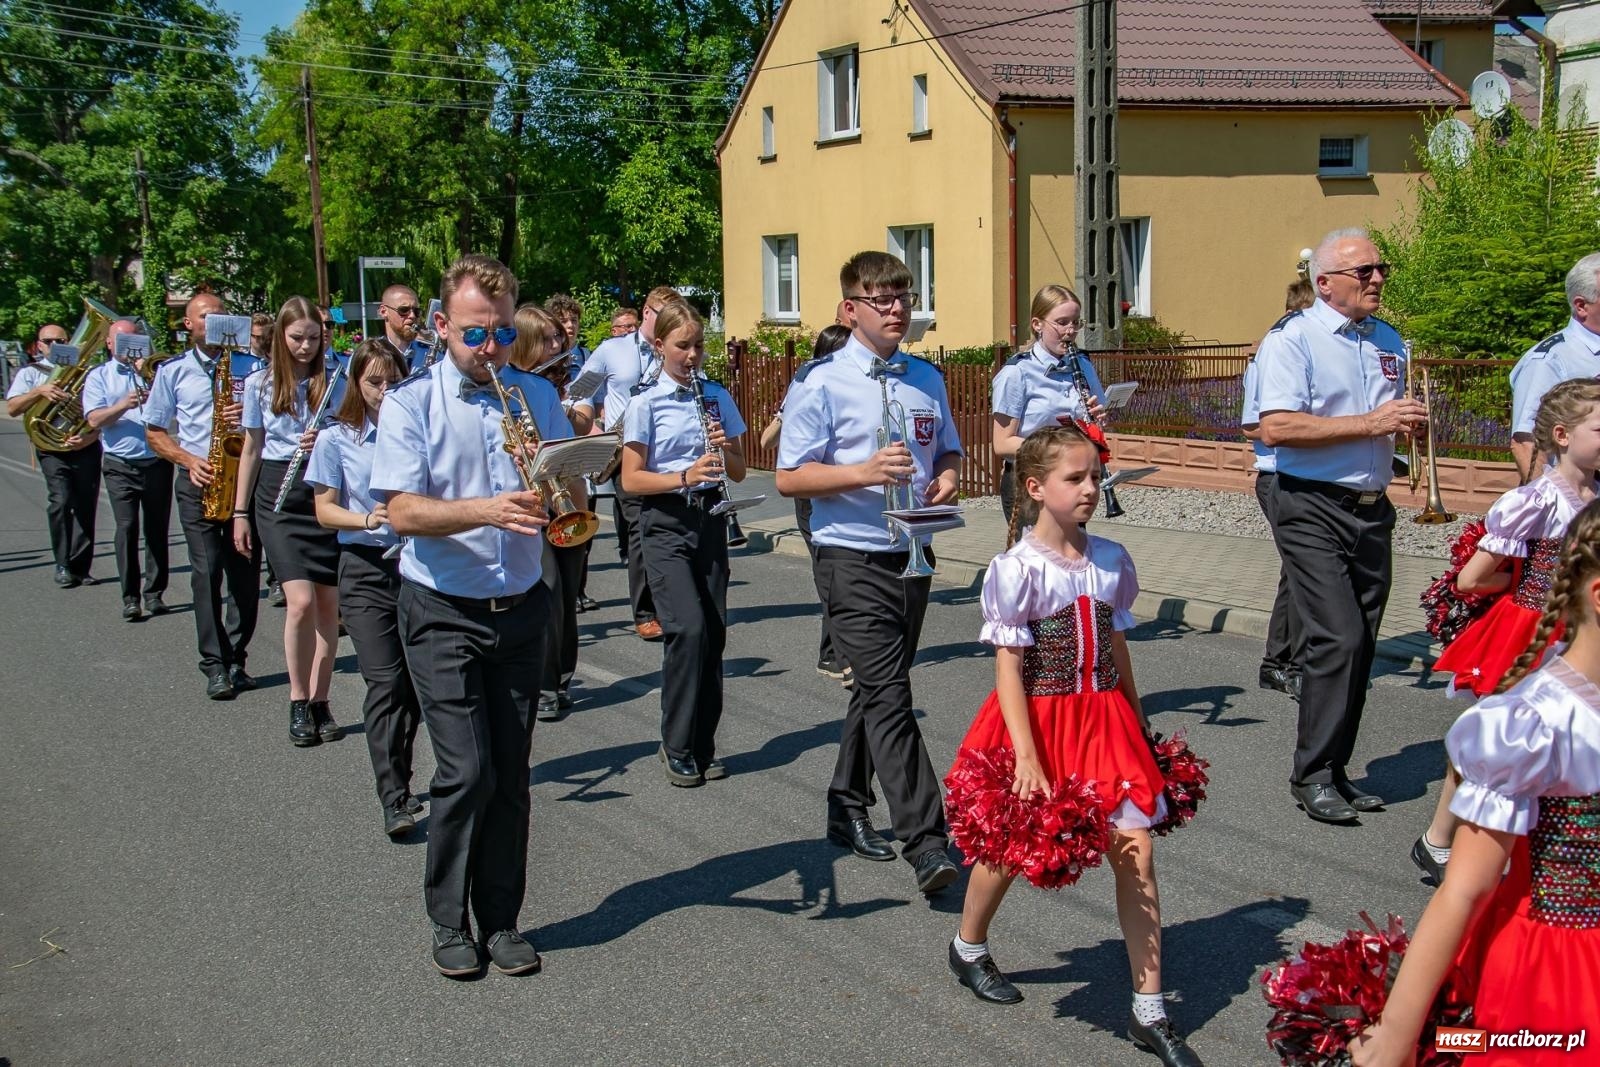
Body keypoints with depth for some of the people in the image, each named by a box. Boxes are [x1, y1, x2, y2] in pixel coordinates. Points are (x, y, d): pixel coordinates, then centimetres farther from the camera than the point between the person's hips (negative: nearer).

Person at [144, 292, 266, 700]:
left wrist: (250, 415, -13)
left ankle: (235, 659, 11)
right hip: (199, 482, -1)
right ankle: (215, 665, -4)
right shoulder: (173, 372, 10)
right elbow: (154, 432, 11)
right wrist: (188, 460, -6)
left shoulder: (251, 366, 10)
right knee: (207, 571, -8)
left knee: (246, 573, 1)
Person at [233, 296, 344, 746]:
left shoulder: (333, 383, 5)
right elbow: (252, 449, 11)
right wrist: (240, 511, 9)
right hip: (278, 495, -1)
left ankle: (320, 702, 14)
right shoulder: (260, 384, 5)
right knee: (301, 601, -13)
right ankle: (298, 702, 3)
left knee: (329, 603, 1)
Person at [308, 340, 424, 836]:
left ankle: (397, 781, 23)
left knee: (413, 684, 7)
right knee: (386, 684, -9)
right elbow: (325, 510, 1)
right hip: (367, 570, -2)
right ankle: (394, 801, -7)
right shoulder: (337, 438, 2)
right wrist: (368, 520, -17)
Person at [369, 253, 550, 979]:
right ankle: (448, 921, 11)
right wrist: (487, 511, -29)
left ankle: (500, 918, 20)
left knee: (511, 775, 7)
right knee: (465, 771, -7)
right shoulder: (410, 404, -4)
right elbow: (404, 511, -14)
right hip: (444, 614, -3)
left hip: (520, 610, 4)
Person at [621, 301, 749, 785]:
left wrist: (726, 450, -10)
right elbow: (631, 479, -7)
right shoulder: (646, 404, -4)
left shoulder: (718, 397, 8)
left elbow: (739, 472, 11)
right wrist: (685, 477, -21)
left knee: (714, 632, 3)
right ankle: (676, 747, -1)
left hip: (710, 519, 4)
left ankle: (702, 745, 15)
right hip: (665, 523, -4)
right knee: (688, 629, -15)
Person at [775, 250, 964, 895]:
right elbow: (789, 478, -8)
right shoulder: (821, 382, -6)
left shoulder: (927, 379, 12)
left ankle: (848, 810, 33)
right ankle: (926, 845, -16)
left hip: (913, 552, 6)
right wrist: (865, 472, -22)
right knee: (888, 694, -14)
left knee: (880, 688, 16)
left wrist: (945, 479, -1)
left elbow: (948, 451, 23)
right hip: (852, 557, -6)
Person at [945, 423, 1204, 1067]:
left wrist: (1139, 728, 16)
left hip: (1104, 718, 4)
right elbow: (1009, 669, -15)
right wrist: (1026, 755, -22)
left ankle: (1149, 1009, 6)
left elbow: (1118, 652, 12)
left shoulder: (1111, 560, 2)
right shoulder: (1017, 568, -14)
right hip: (1038, 721, -4)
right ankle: (968, 947, 43)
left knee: (1136, 851, -3)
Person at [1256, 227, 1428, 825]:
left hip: (1371, 508, 7)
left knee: (1360, 645, 9)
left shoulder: (1390, 342, 14)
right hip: (1313, 510, -7)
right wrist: (1369, 423, -20)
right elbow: (1276, 427, -20)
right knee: (1339, 638, -15)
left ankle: (1334, 770, 20)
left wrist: (1409, 421, 2)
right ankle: (1311, 776, -4)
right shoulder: (1293, 338, -8)